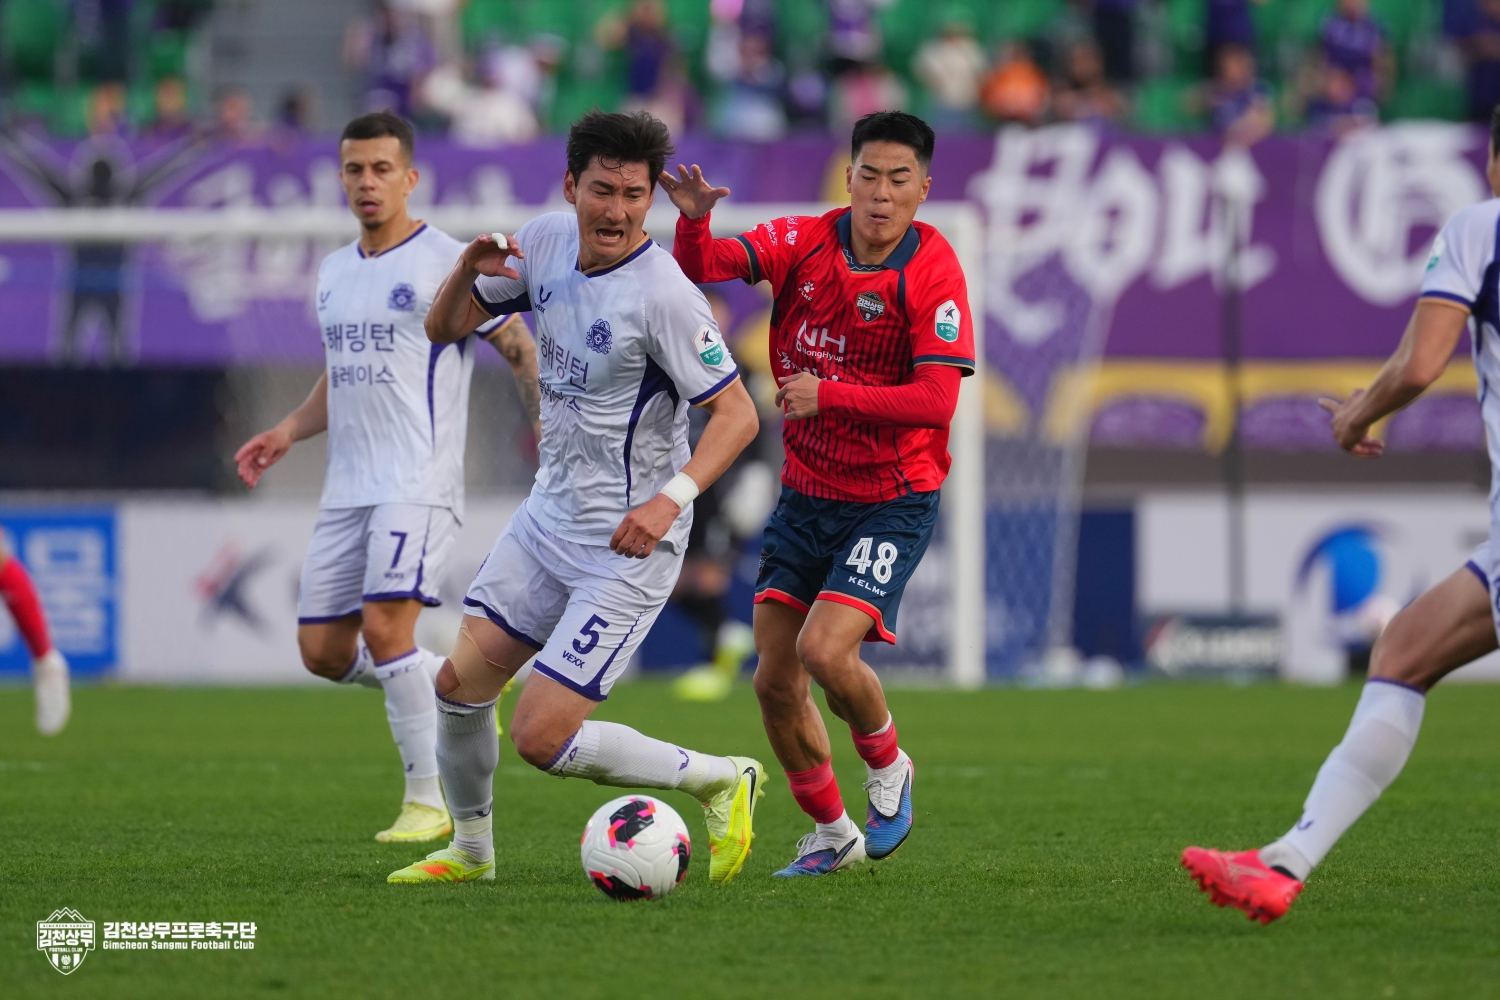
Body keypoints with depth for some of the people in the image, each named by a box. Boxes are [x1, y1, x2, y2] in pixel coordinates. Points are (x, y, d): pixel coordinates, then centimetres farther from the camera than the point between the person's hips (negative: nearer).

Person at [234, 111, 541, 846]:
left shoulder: (446, 262, -6)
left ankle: (430, 798, -10)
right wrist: (288, 431, 13)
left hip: (419, 484, -8)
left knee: (385, 626, -21)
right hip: (347, 487, 8)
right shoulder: (334, 273, 16)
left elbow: (520, 350, -4)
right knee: (322, 651, 3)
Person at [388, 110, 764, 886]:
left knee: (542, 739, -11)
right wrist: (468, 271, -13)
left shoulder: (663, 294, -22)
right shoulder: (545, 241, -1)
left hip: (628, 544, -7)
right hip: (549, 516, 7)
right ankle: (470, 850, 32)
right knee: (460, 682, 8)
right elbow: (443, 328, 9)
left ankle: (720, 781, 8)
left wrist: (671, 498, -33)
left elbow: (737, 413, -20)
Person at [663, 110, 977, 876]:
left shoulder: (932, 273, -16)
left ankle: (888, 767, 10)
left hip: (892, 502, -5)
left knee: (826, 650, -22)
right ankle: (832, 834, 24)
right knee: (775, 681, 4)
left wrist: (827, 394, -23)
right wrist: (693, 219, -31)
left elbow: (936, 402, -22)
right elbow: (702, 266, -10)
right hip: (807, 492, 5)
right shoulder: (804, 243, -4)